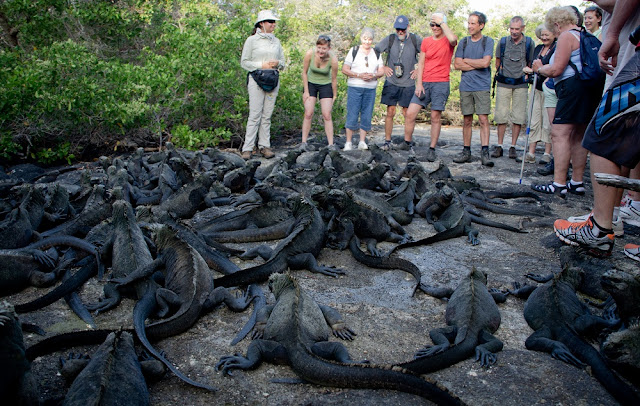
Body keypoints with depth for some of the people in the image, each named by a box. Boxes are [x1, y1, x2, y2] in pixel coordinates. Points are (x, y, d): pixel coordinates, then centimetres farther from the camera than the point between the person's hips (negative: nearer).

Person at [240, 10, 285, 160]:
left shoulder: (276, 41, 15)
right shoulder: (252, 40, 0)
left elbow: (282, 61, 19)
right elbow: (244, 62, -1)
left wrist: (277, 63, -4)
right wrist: (262, 65, -12)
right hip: (256, 79, -4)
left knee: (267, 115, 4)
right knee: (255, 115, -8)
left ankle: (265, 146, 9)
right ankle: (247, 148, -4)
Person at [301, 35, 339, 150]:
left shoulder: (333, 59, -25)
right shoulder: (310, 54, -23)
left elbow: (334, 79, -10)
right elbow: (304, 72, -8)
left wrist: (334, 96, 0)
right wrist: (306, 91, -6)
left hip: (326, 85, -1)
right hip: (310, 83, 1)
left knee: (327, 115, -6)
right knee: (308, 114, -6)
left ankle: (331, 144, -2)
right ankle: (304, 143, 1)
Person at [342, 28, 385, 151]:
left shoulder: (376, 53, 14)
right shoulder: (354, 51, 5)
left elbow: (381, 71, 11)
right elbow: (344, 69, -1)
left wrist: (374, 75, -12)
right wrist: (359, 75, -14)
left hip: (370, 89, 3)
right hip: (354, 87, -3)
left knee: (366, 115, 2)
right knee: (352, 115, -7)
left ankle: (362, 142, 9)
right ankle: (348, 142, 0)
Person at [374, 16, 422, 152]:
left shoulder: (416, 40, -2)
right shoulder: (389, 39, 1)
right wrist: (383, 67, 6)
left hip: (408, 84, -1)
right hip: (391, 82, 1)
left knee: (407, 114, 1)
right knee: (390, 112, 0)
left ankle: (408, 142, 9)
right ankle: (387, 141, 7)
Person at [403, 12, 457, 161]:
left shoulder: (448, 41, 1)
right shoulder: (426, 41, 13)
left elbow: (453, 39, -25)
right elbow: (421, 63, 11)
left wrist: (442, 22, -13)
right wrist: (419, 83, 0)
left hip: (441, 83, -4)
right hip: (425, 83, 4)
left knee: (435, 117, -2)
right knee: (410, 113, -5)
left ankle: (432, 149, 6)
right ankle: (407, 143, 7)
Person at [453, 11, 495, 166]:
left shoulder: (488, 41, 3)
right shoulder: (464, 42, 11)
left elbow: (485, 62, -11)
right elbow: (457, 64, 2)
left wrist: (466, 61, -1)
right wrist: (477, 65, -5)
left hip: (482, 87, -3)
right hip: (466, 86, 3)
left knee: (483, 119, -9)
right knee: (467, 120, 5)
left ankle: (485, 153, -9)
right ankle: (466, 152, 10)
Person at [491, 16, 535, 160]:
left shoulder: (529, 43, 1)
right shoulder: (503, 42, 2)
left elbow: (530, 63, 13)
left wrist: (526, 75, 7)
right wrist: (500, 75, 12)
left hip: (521, 84, 0)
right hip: (504, 83, 0)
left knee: (518, 116, 0)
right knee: (501, 115, -2)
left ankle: (513, 147, 6)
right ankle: (499, 146, 5)